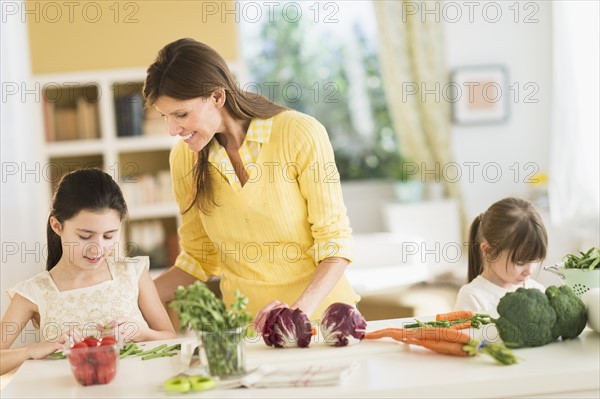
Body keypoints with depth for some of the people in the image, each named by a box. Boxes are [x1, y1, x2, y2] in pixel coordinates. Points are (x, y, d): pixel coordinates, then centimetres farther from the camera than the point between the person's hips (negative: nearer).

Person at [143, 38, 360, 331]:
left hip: (321, 314, -4)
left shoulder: (300, 134, -11)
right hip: (246, 325, 4)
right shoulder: (184, 158, 1)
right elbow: (198, 259, 11)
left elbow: (334, 241, -9)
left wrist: (300, 310, -23)